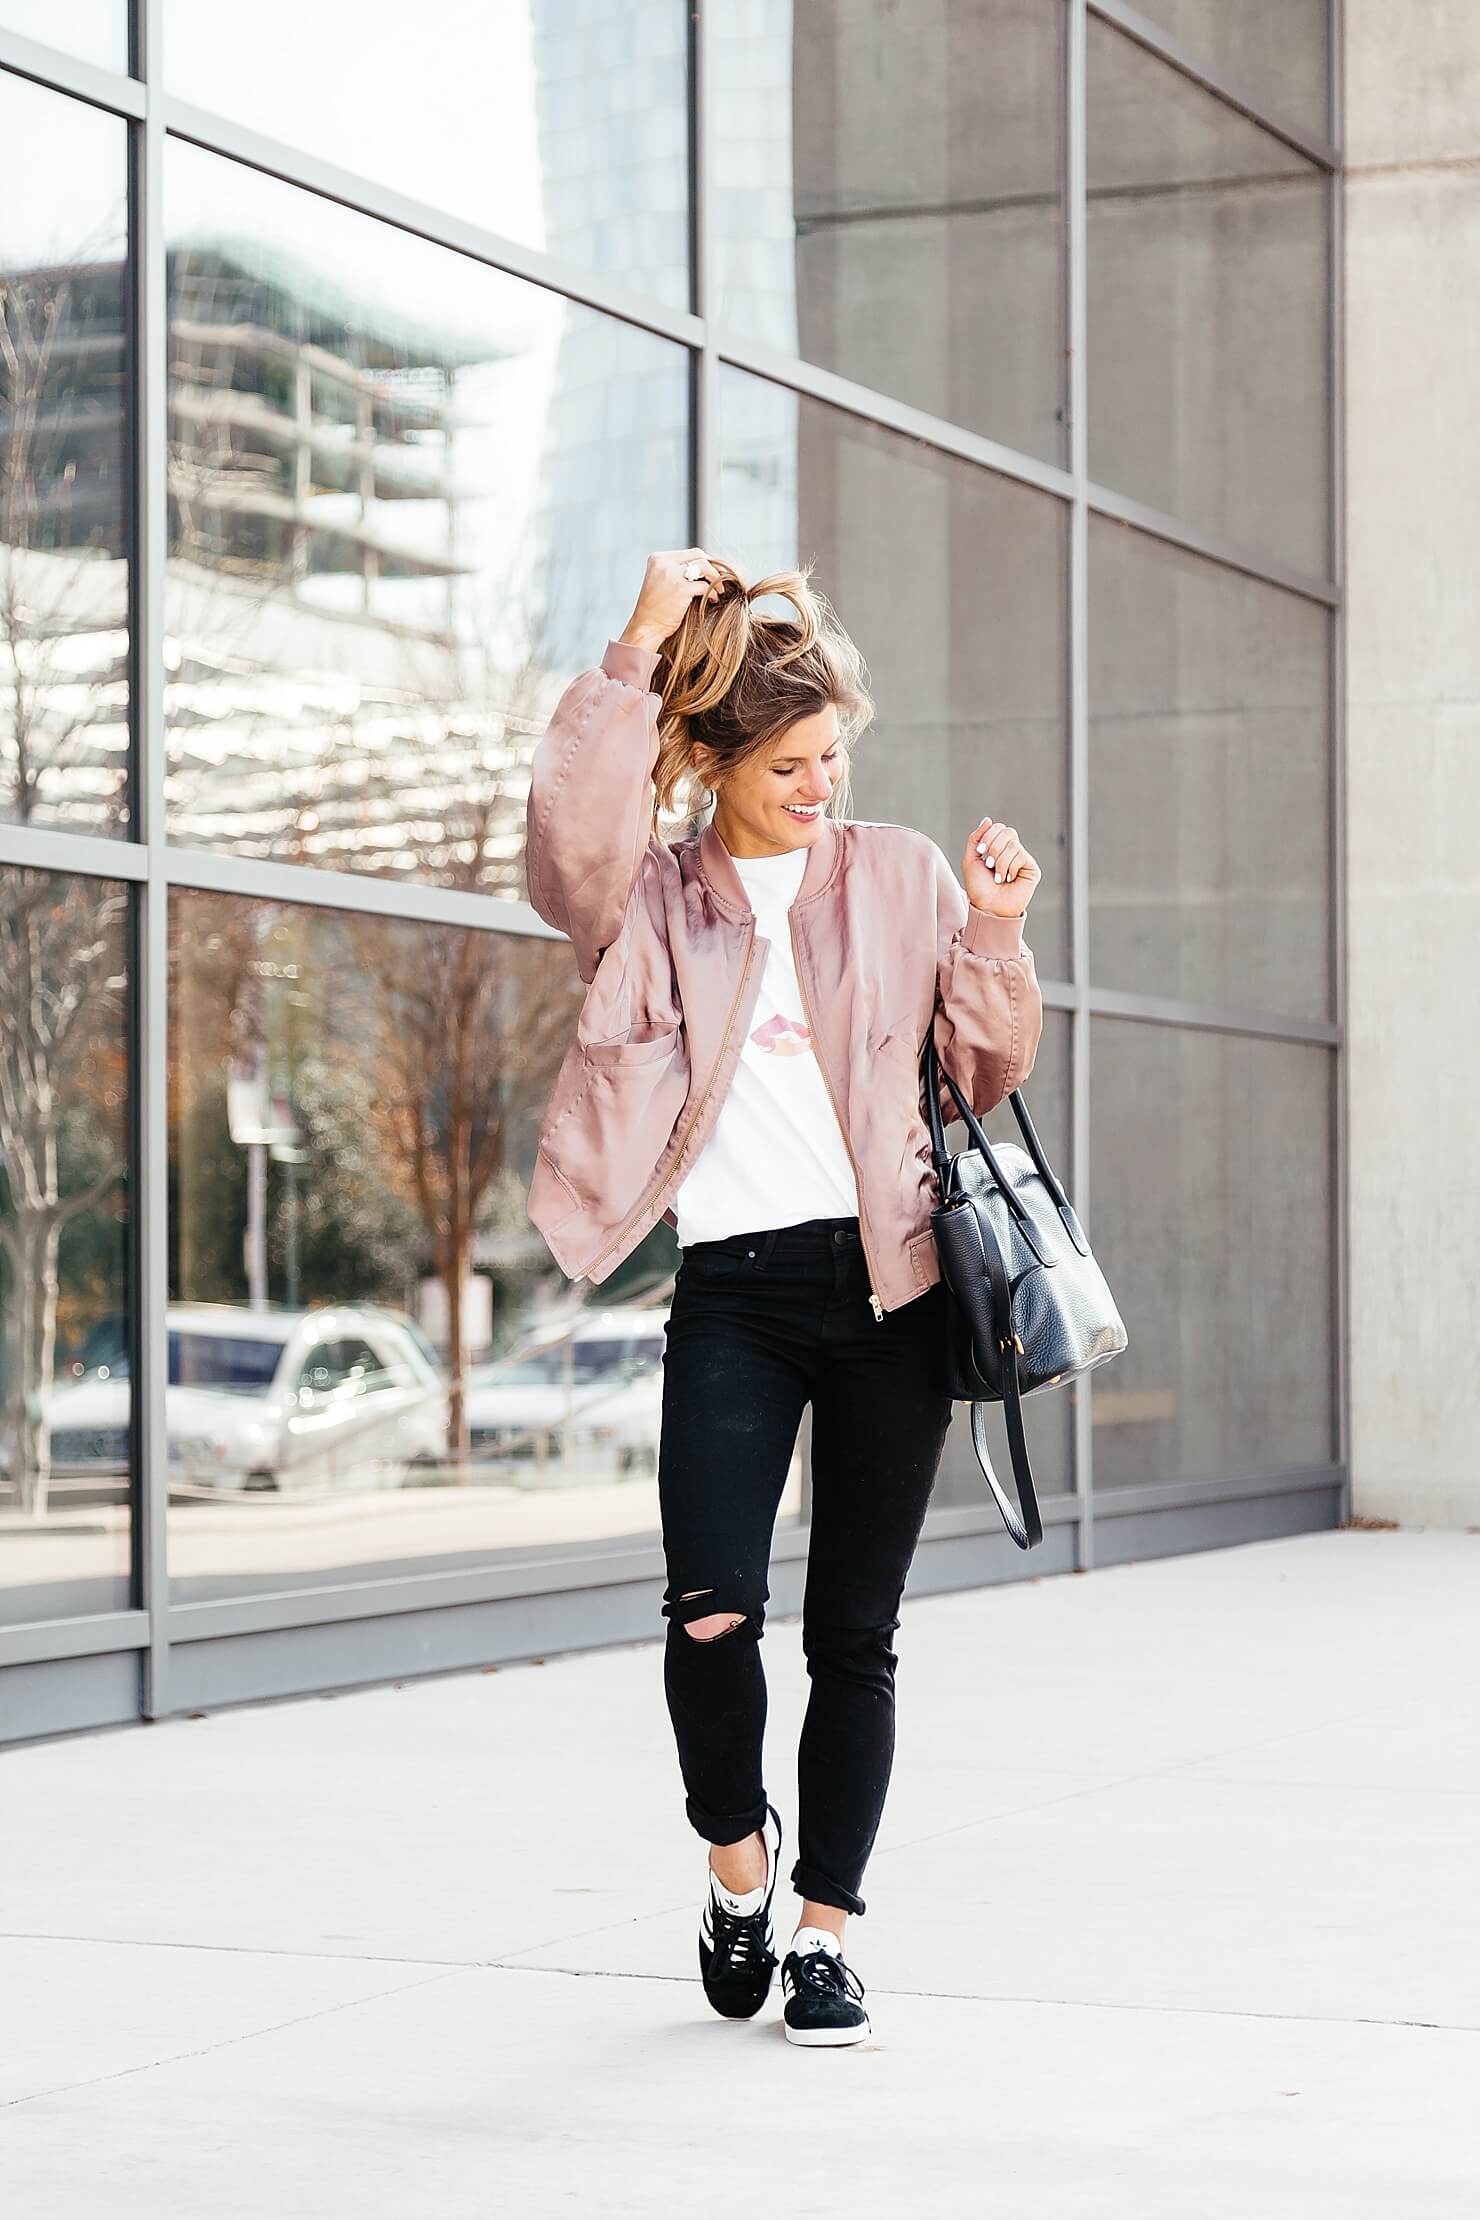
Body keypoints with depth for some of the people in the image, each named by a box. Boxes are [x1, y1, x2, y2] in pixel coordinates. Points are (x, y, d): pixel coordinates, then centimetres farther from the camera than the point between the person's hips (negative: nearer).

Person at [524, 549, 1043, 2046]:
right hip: (733, 1291, -1)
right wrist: (638, 648, -18)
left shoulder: (900, 873, 10)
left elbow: (989, 1075, 13)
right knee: (711, 1615, -14)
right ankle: (735, 1849, 17)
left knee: (854, 1633, 4)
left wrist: (992, 935, -4)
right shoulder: (654, 896, 5)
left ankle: (823, 1936, 17)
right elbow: (570, 839, -20)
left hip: (888, 1286, 1)